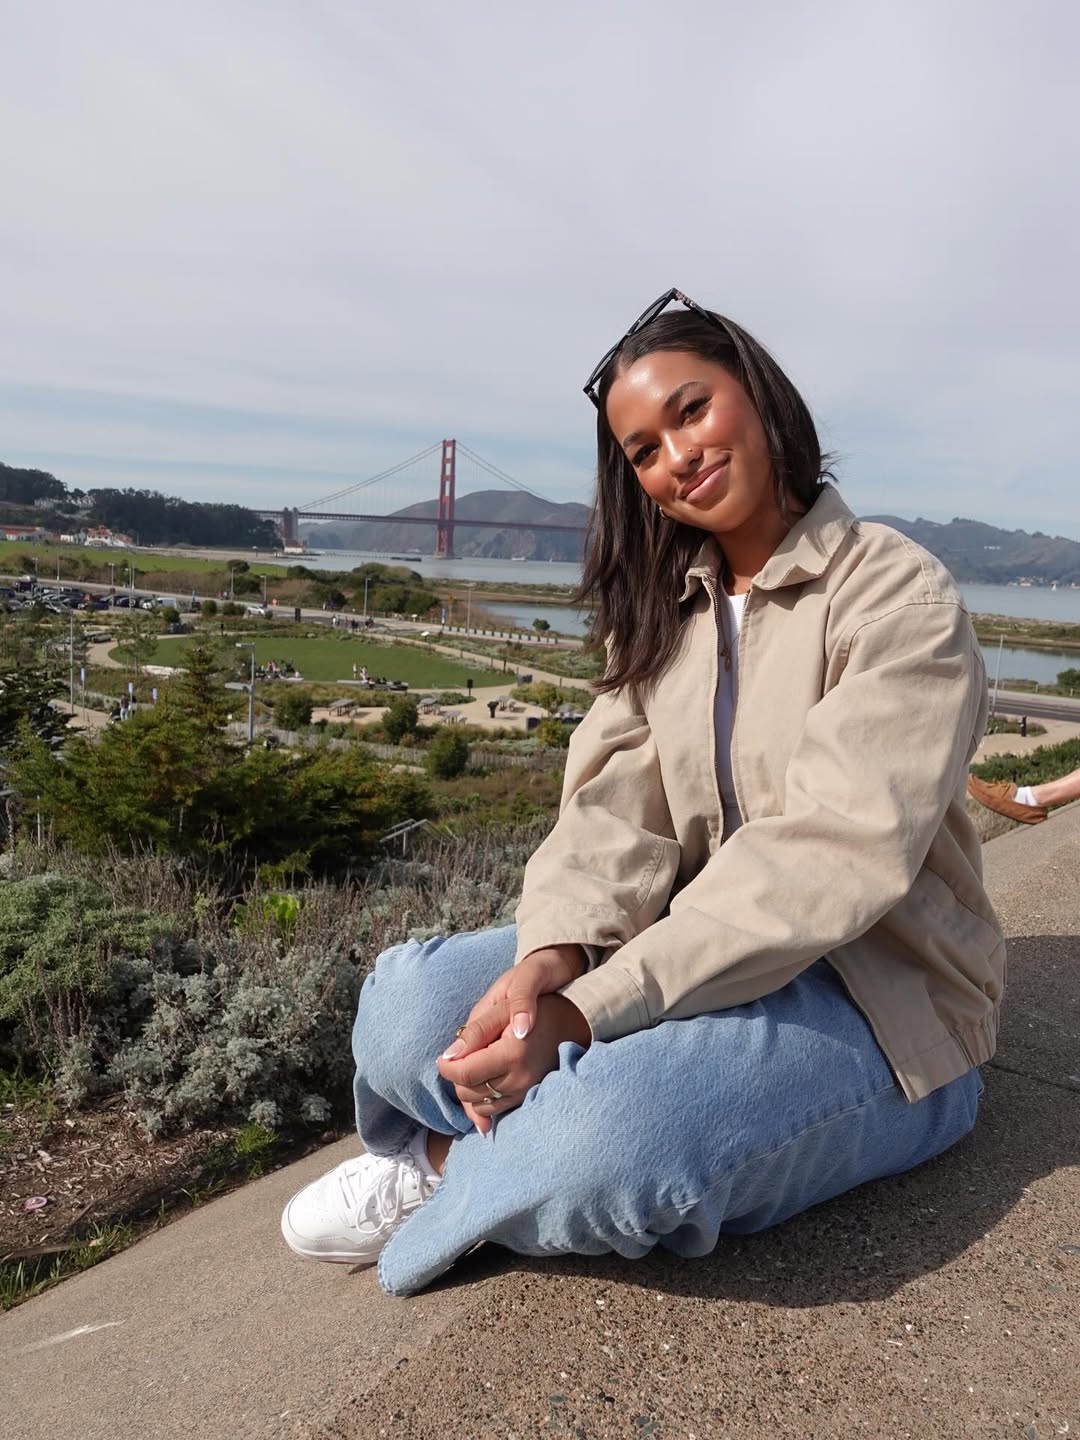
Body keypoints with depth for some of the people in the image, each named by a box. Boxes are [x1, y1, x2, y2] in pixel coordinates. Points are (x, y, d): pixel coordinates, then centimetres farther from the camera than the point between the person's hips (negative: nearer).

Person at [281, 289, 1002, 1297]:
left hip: (873, 1001, -4)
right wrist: (549, 962, -25)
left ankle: (448, 1163, -3)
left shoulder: (895, 597, -11)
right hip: (702, 949, 5)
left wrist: (584, 1011, -29)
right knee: (404, 1001, -17)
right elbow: (616, 805, -4)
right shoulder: (664, 610, 8)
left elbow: (830, 856, -23)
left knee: (599, 1139, -32)